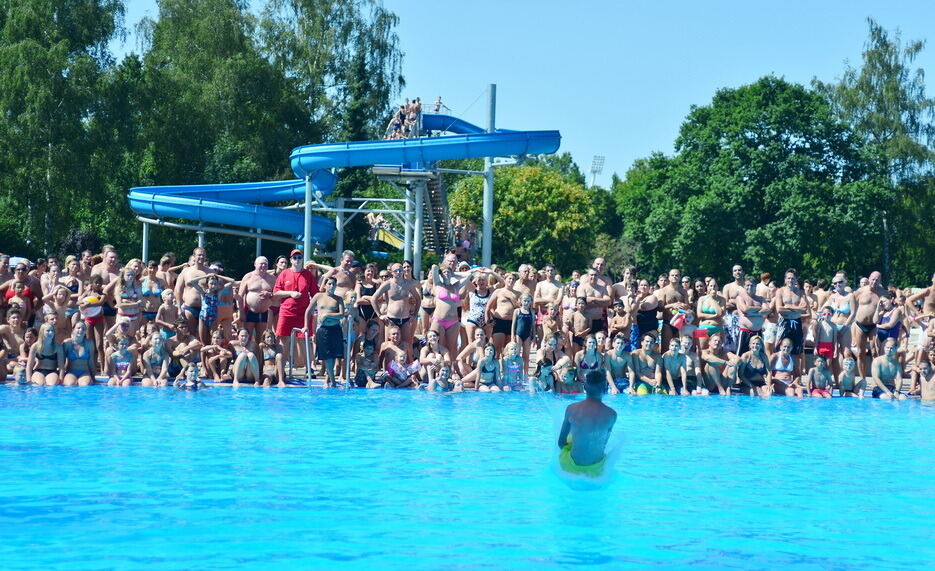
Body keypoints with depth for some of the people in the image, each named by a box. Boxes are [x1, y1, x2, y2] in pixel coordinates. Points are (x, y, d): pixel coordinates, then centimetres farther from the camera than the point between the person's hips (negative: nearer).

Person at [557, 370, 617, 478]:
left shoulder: (571, 409, -13)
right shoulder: (611, 414, -14)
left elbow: (561, 442, -3)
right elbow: (604, 443, 0)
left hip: (572, 465, -1)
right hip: (596, 469, 1)